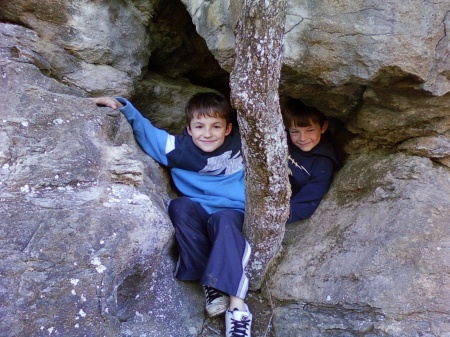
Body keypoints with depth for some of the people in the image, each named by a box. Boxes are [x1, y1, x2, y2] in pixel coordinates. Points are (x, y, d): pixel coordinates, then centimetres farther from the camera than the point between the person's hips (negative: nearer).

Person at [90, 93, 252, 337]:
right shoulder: (179, 148, -3)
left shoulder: (241, 144, -4)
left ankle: (237, 304, -44)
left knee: (223, 221, -38)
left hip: (232, 214, -2)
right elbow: (144, 129, 2)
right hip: (197, 215, 2)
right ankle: (211, 282, -28)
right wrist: (122, 107, -13)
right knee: (180, 206, -32)